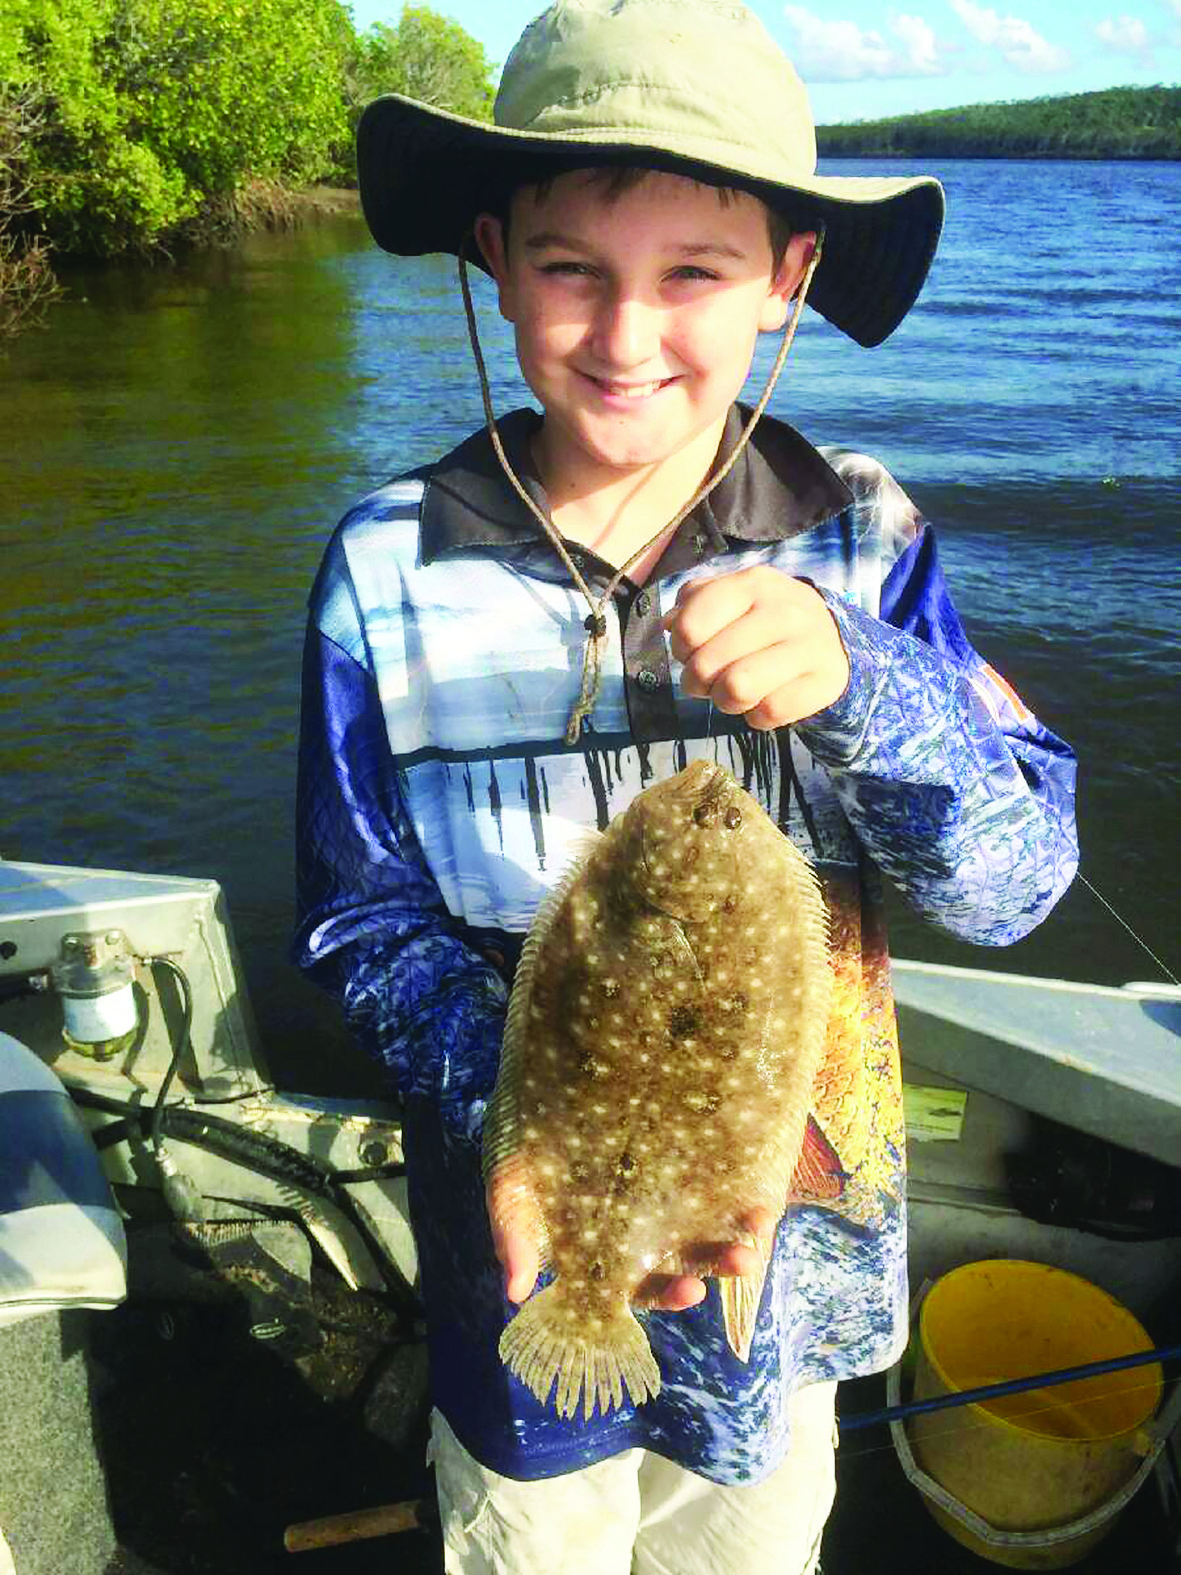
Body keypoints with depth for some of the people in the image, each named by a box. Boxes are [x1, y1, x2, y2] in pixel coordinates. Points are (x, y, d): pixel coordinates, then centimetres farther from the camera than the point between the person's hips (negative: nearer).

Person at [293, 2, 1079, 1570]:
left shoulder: (859, 541, -13)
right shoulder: (392, 565, -16)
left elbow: (1019, 877, -16)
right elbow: (366, 915, -11)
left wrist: (856, 682, -34)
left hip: (792, 1225, 2)